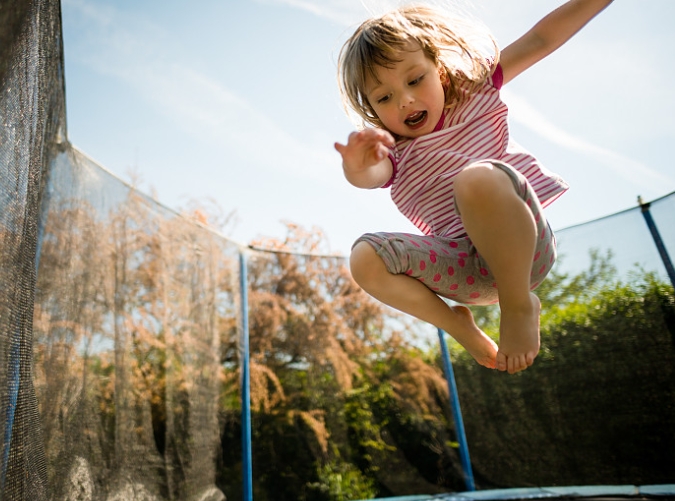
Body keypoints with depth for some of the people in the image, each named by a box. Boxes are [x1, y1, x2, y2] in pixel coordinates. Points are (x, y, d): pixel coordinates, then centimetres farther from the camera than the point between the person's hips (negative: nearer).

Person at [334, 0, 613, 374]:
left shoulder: (474, 91, 12)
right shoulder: (393, 154, 7)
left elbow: (540, 39, 11)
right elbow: (369, 177, -16)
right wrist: (356, 165, -40)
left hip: (521, 247, -2)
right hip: (467, 269, 2)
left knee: (478, 178, -35)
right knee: (365, 258, -21)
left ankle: (519, 304, -14)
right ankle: (457, 325, -1)